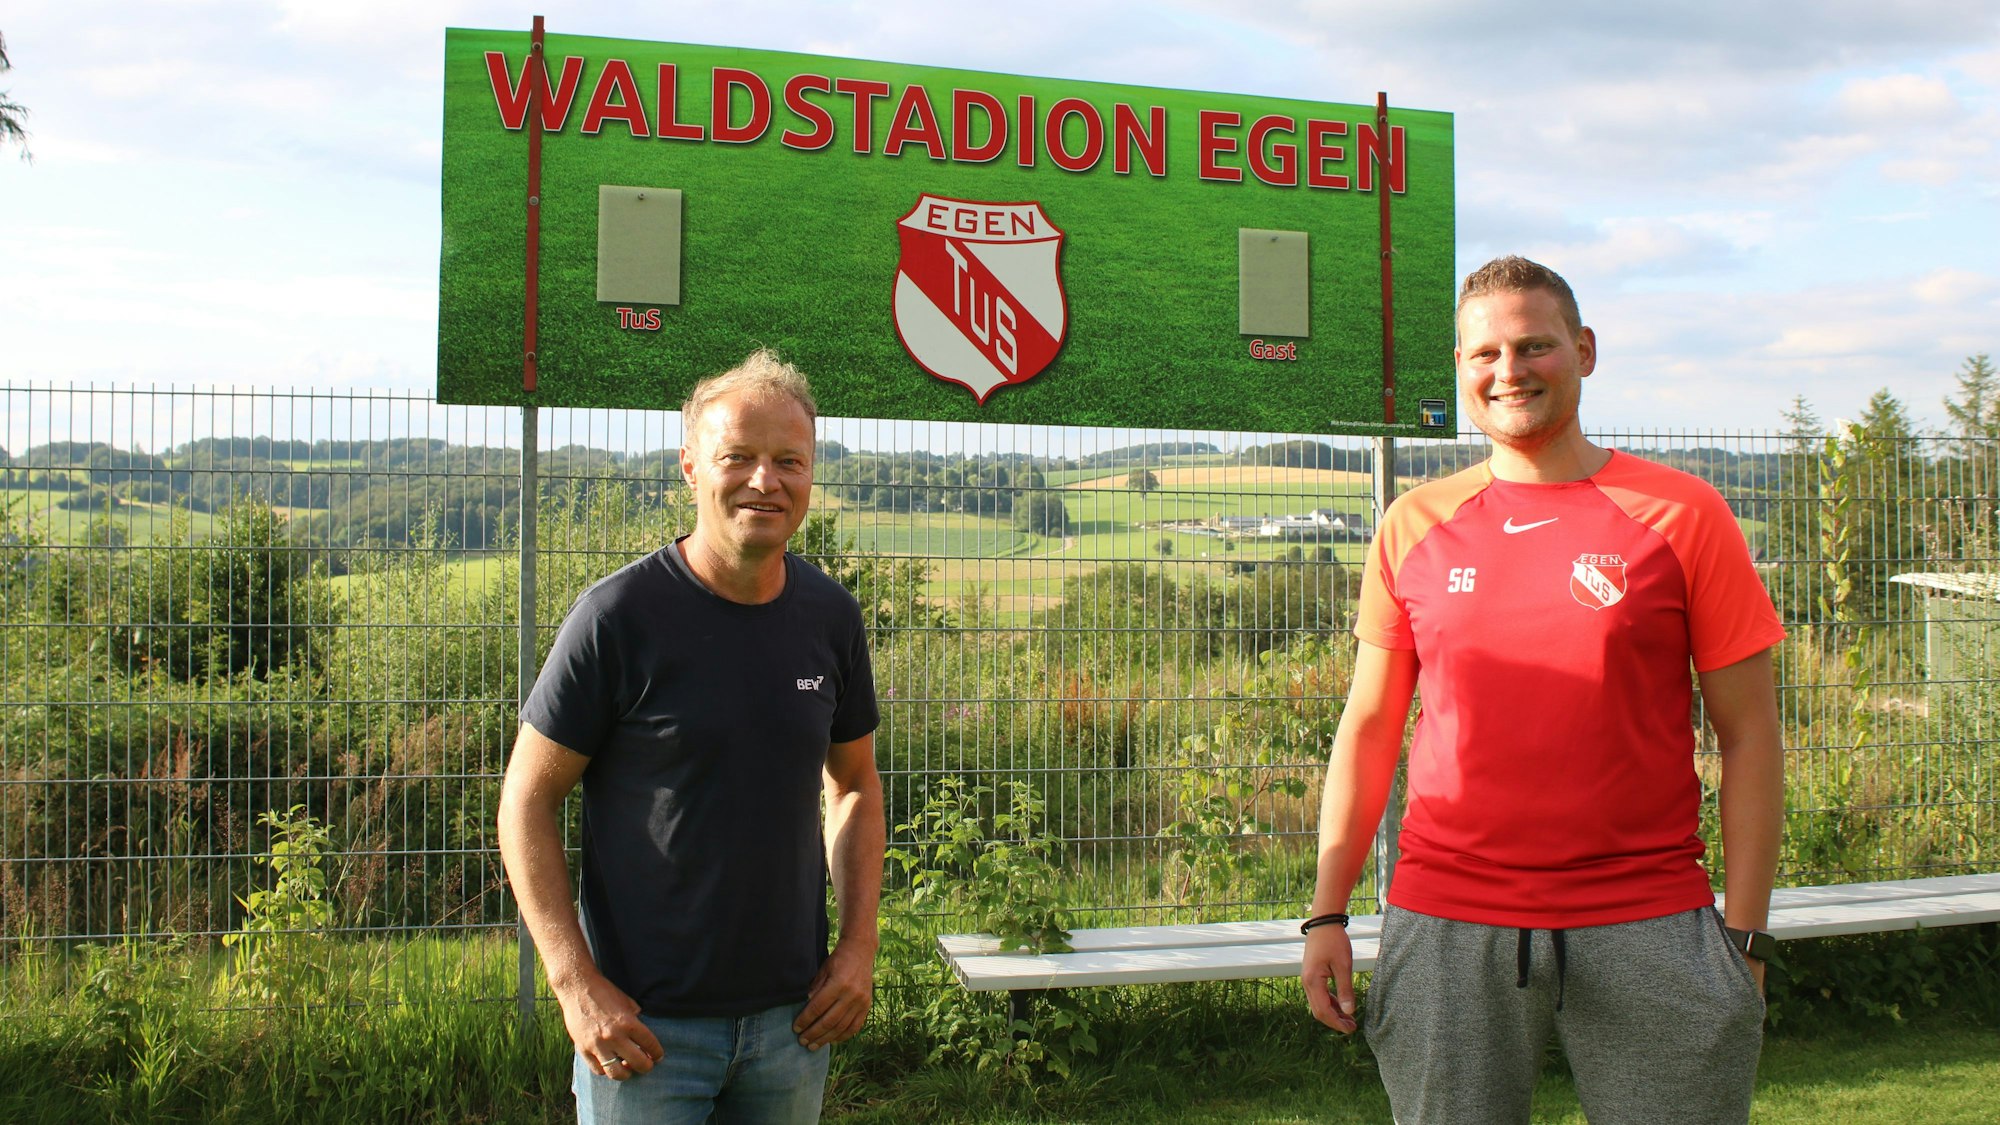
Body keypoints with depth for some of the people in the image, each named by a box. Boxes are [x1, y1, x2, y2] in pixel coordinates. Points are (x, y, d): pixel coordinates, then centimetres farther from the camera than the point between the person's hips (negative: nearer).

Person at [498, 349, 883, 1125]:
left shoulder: (831, 617, 1)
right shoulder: (620, 615, -13)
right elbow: (528, 801, -8)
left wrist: (859, 945, 2)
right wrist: (576, 983, -14)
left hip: (795, 1015, 4)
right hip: (645, 1025, -4)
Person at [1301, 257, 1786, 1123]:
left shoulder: (1681, 515, 0)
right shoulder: (1414, 525, 6)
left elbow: (1748, 735, 1)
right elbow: (1368, 729, 10)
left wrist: (1743, 936, -4)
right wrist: (1328, 914, 6)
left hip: (1644, 924, -1)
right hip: (1444, 924, 2)